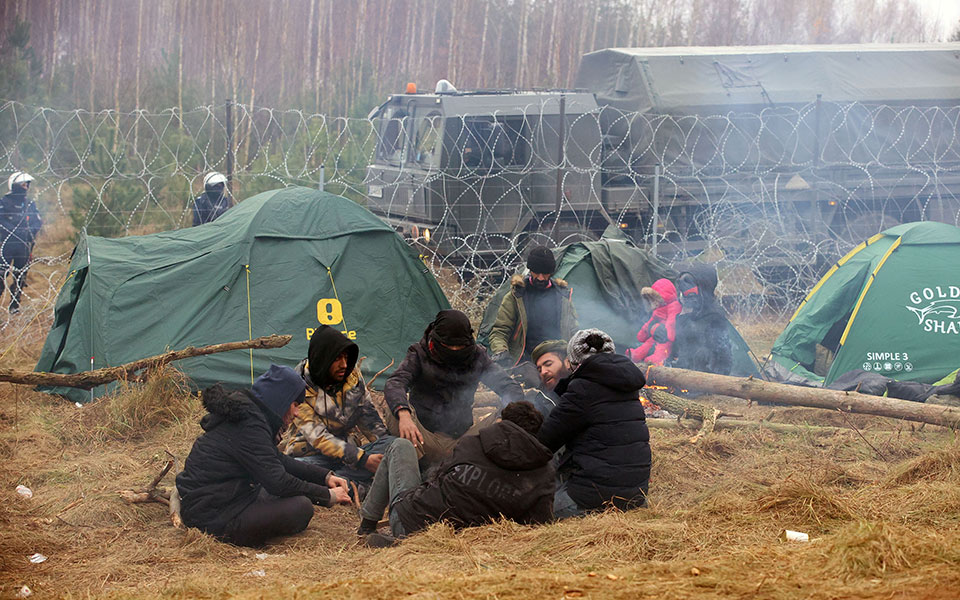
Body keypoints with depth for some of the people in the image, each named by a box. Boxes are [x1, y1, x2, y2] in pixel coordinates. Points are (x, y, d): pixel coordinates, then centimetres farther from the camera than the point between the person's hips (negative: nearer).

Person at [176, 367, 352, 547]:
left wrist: (324, 476, 16)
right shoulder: (248, 425, -20)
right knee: (301, 508, -18)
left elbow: (278, 460, 22)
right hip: (211, 517, -11)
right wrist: (327, 495, -11)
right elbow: (277, 481, -21)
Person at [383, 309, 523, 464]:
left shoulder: (477, 357, 7)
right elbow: (395, 383, -19)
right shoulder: (419, 355, -1)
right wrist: (403, 414, -41)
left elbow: (509, 386, 2)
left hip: (462, 436, 3)